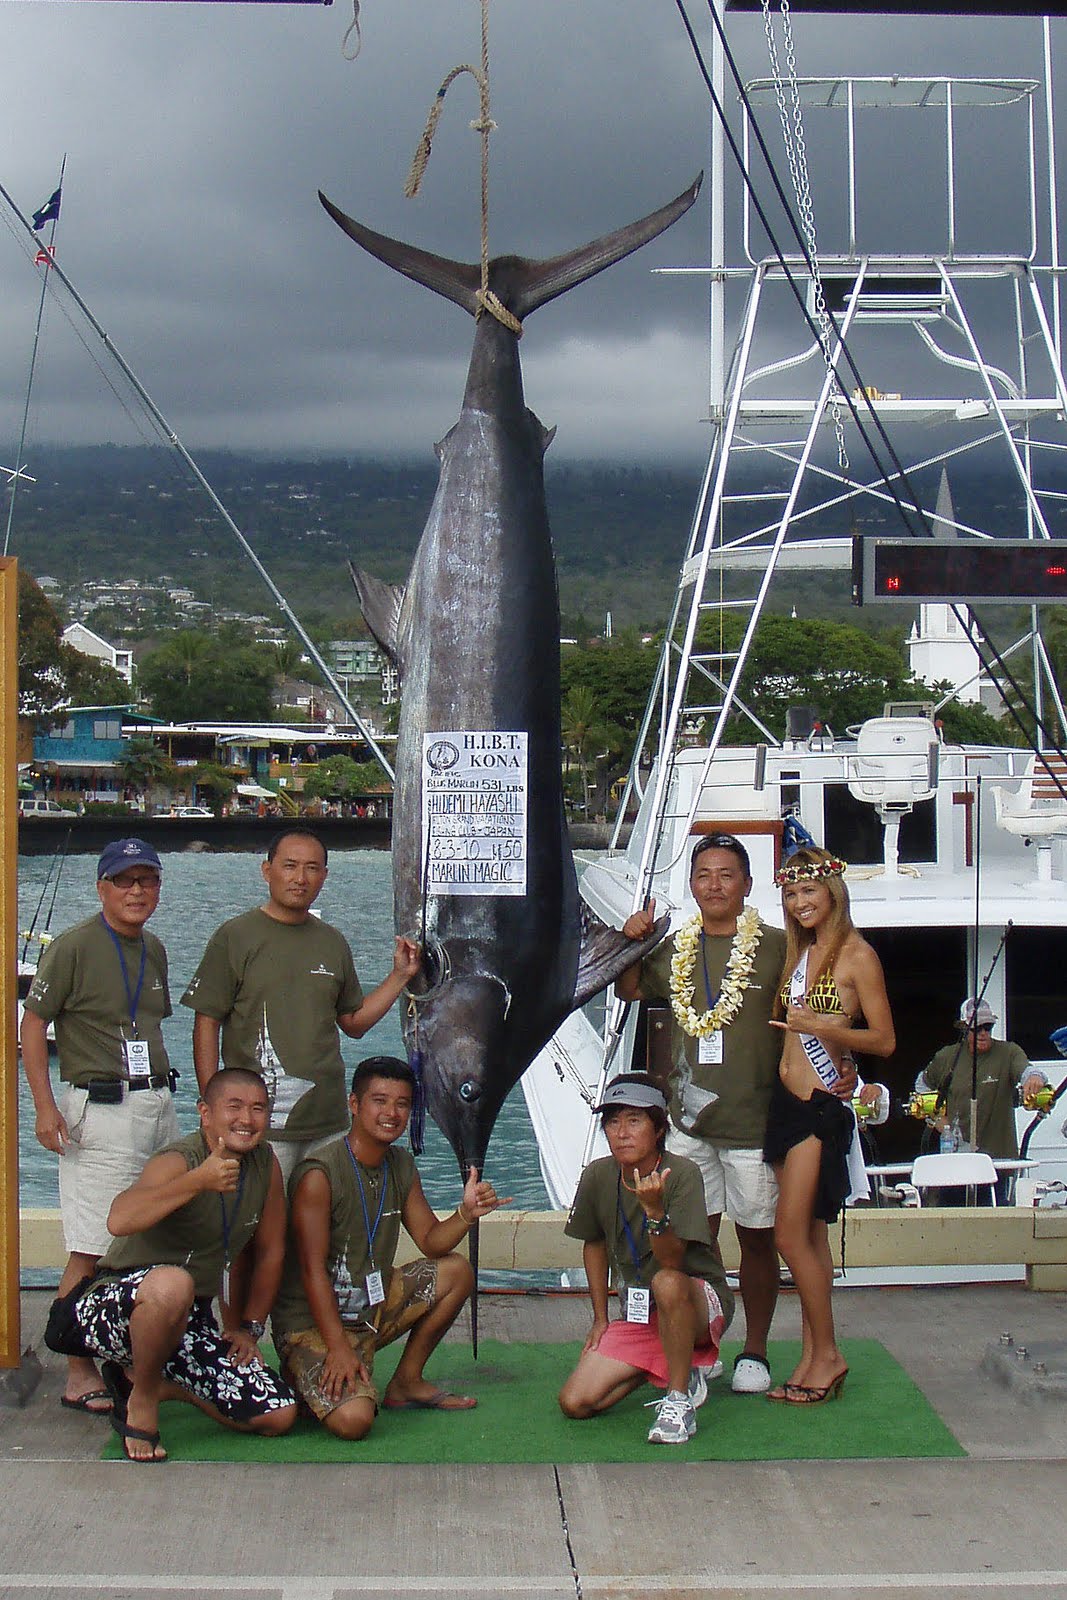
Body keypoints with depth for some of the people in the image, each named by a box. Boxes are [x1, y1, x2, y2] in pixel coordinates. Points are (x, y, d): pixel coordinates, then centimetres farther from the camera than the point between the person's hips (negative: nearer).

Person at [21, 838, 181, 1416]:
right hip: (98, 1110, -7)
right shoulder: (73, 947, -7)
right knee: (92, 1251, -6)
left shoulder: (152, 949, 14)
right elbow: (33, 1025, -7)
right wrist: (45, 1106, -13)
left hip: (157, 1104, 7)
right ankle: (79, 1374, 1)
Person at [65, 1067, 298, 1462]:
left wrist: (249, 1327, 8)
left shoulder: (266, 1165, 1)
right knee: (172, 1283, -41)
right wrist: (199, 1181, -45)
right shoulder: (179, 1162, -20)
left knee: (278, 1416, -4)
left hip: (189, 1324, 7)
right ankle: (142, 1399, -12)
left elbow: (269, 1253, 13)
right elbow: (120, 1220, -40)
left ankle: (155, 1381, 17)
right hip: (114, 1308, -7)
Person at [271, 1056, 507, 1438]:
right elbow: (313, 1268, -21)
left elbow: (431, 1241, 7)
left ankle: (406, 1382, 13)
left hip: (374, 1305, 8)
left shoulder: (402, 1166, 5)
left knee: (456, 1271, 3)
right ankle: (311, 1381, 6)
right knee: (353, 1420, -28)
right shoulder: (319, 1174, -20)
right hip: (311, 1321, -8)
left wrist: (466, 1214, -14)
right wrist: (338, 1348, -26)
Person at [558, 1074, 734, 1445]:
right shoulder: (597, 1176, -4)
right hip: (637, 1314, 6)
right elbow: (594, 1243, 13)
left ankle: (679, 1398, -20)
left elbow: (672, 1261, -26)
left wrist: (654, 1209, -43)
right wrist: (600, 1320, 11)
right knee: (574, 1403, -11)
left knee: (666, 1283, -40)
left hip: (699, 1304, -5)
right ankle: (686, 1364, 11)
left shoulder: (682, 1173, -19)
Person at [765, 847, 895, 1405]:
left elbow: (884, 1040, -10)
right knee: (810, 1236, 10)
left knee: (791, 1236, -8)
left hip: (820, 1106, -7)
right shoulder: (800, 952, 14)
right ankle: (812, 1359, 14)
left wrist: (823, 1027, -20)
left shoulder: (856, 954, -8)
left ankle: (827, 1355, 4)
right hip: (786, 1101, 7)